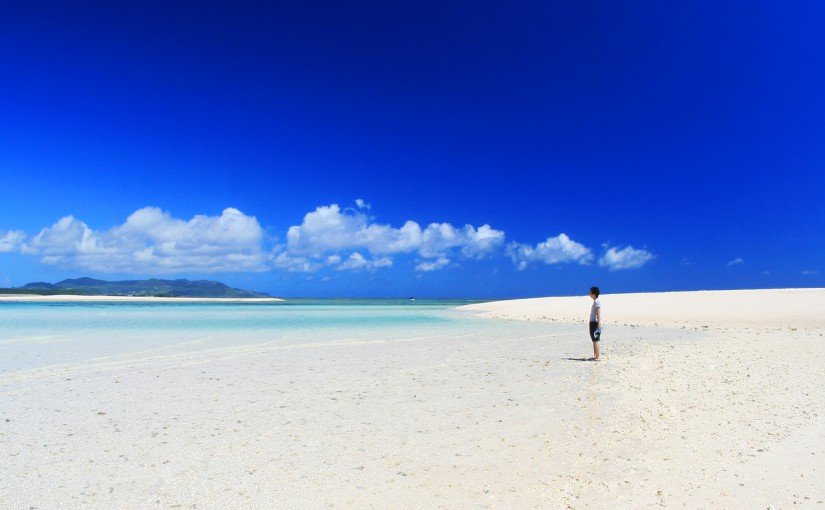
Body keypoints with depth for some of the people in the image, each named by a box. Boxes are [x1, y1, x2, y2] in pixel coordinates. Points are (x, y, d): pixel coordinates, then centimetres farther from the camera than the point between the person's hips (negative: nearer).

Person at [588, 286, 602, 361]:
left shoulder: (597, 302, -13)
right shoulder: (595, 302, 16)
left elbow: (598, 314, -19)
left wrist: (598, 324, -23)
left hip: (595, 323, -10)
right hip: (593, 322, 10)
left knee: (596, 340, -8)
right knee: (594, 340, 15)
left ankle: (597, 357, -7)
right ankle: (595, 356, 22)